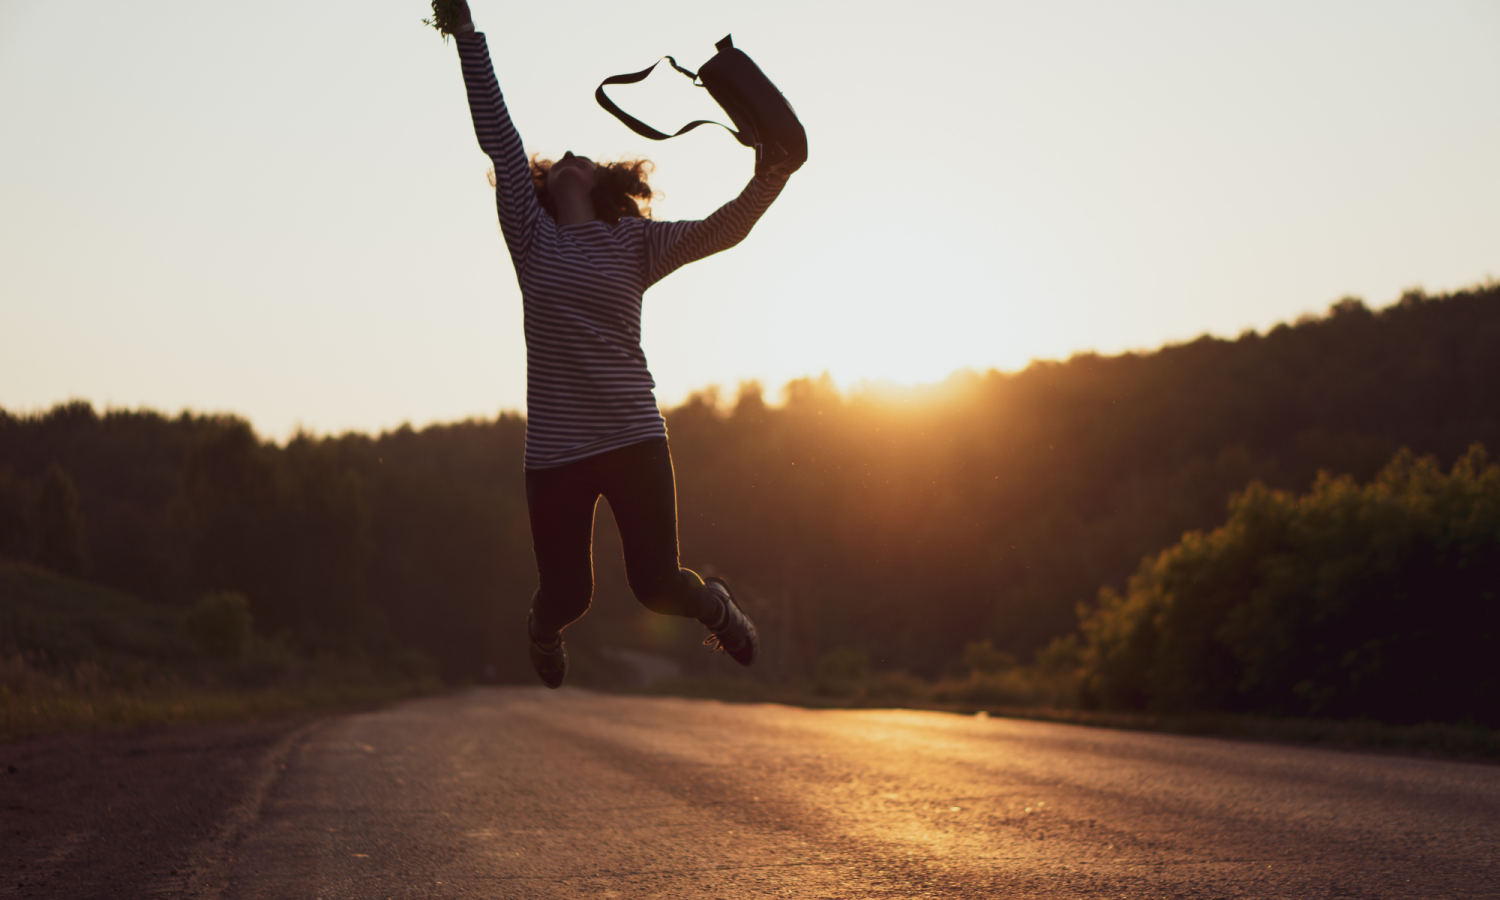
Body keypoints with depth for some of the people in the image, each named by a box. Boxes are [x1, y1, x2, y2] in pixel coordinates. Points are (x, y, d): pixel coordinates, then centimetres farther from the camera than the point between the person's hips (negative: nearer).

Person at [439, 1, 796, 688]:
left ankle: (712, 602, 31)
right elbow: (497, 135, 3)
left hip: (633, 439, -1)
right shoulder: (532, 236, 5)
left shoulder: (635, 242, 6)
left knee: (656, 586, -6)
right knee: (568, 595, 4)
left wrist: (769, 177, -24)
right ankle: (544, 626, 43)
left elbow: (721, 230, -8)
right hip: (555, 451, 1)